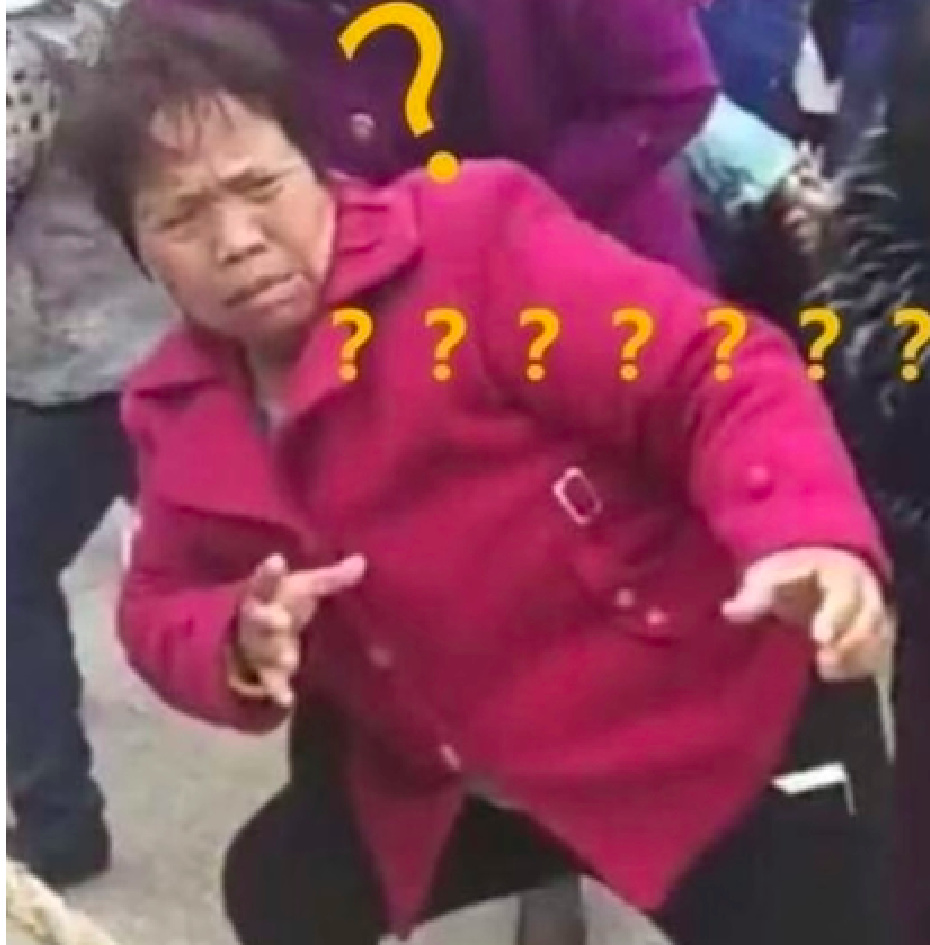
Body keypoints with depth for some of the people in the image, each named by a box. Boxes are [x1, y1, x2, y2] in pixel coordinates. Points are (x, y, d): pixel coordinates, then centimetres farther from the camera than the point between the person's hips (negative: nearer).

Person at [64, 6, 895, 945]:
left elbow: (719, 370, -24)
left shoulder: (471, 233, -18)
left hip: (710, 721, -6)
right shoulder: (174, 409, 4)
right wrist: (238, 646, -14)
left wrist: (806, 534, -43)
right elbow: (158, 608, 10)